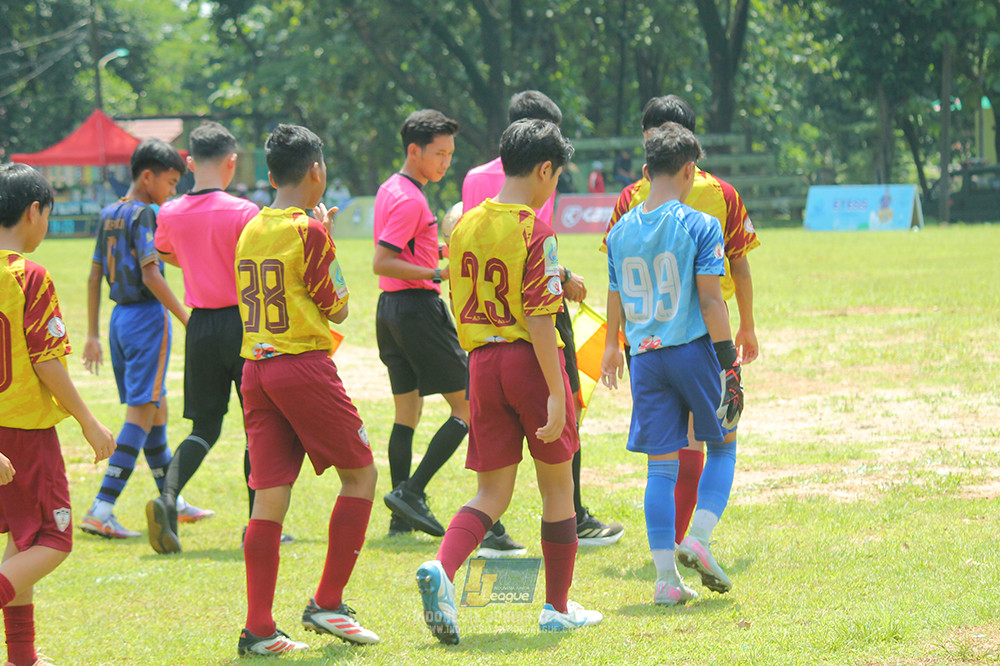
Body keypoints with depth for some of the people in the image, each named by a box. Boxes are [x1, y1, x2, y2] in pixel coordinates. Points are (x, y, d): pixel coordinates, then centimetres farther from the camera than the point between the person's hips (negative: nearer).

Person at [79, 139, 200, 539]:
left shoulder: (109, 215, 12)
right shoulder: (143, 215, -13)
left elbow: (95, 275, 15)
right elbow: (150, 274, -21)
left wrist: (93, 335, 18)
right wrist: (186, 319, -18)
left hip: (120, 318, 9)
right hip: (148, 316, -9)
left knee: (154, 407, 19)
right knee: (141, 411, -9)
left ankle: (171, 501, 30)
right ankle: (101, 510, -17)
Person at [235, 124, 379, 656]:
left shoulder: (251, 231, 10)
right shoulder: (310, 232, -11)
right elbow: (336, 309, -4)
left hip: (256, 368, 7)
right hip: (304, 366, -7)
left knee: (270, 495, 4)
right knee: (360, 474, 9)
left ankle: (258, 628, 0)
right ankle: (327, 602, 5)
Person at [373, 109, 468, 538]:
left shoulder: (390, 190, 14)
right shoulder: (410, 199, -16)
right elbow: (381, 263, -23)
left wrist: (440, 250, 18)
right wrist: (438, 273, -27)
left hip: (391, 308, 10)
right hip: (418, 308, -10)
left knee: (407, 411, 13)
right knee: (467, 408, -5)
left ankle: (403, 516, 13)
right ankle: (411, 493, -12)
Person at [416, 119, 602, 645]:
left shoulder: (467, 226, 7)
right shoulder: (535, 232, -13)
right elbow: (539, 319, -18)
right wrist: (556, 394, -17)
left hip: (482, 361, 5)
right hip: (529, 361, -5)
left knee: (493, 493, 8)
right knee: (557, 487, 12)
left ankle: (442, 569, -19)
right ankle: (558, 606, 20)